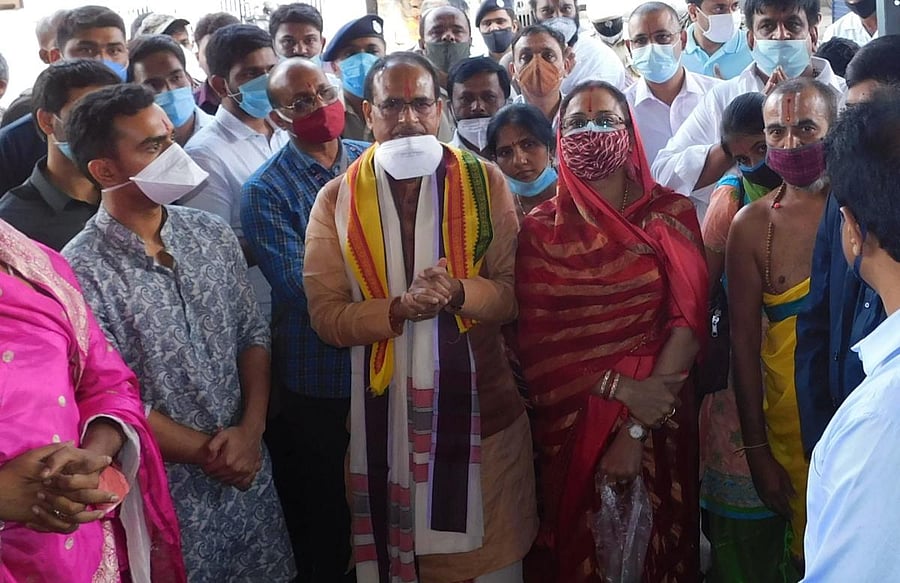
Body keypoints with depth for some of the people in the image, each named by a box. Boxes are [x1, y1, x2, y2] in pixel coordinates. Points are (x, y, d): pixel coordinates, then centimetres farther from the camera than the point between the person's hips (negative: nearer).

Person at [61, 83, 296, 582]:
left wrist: (250, 430, -6)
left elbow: (252, 335, 6)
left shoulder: (213, 235, -1)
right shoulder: (81, 273, -17)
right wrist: (209, 452, -10)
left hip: (250, 473, 5)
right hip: (169, 493, -5)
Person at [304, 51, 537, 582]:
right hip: (386, 410, 0)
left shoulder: (485, 182, 0)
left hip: (480, 404, 0)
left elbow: (515, 292, -1)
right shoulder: (337, 198, 0)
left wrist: (460, 293, -21)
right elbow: (326, 314, -4)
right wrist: (398, 309, -20)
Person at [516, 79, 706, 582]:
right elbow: (538, 342, -3)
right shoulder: (541, 228, 2)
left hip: (661, 419, 0)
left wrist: (637, 428, -17)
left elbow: (688, 320, -10)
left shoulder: (671, 214, -1)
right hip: (570, 423, 1)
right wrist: (620, 389, -16)